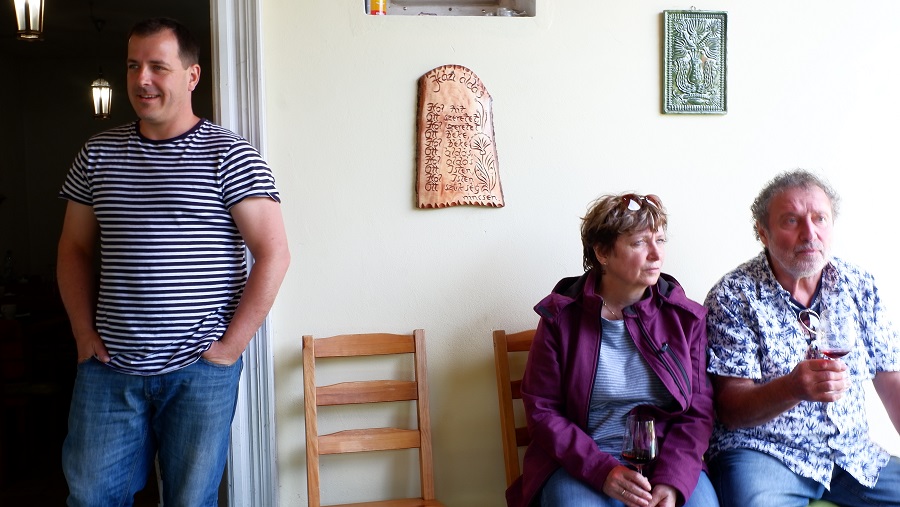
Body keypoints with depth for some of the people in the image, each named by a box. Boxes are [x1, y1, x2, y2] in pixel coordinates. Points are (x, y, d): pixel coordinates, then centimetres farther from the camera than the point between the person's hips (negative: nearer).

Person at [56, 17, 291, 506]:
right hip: (109, 365, 4)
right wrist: (84, 332, 5)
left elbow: (274, 254, -10)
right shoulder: (98, 153, 8)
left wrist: (231, 345, -11)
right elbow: (74, 247, 16)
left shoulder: (228, 155, -6)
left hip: (199, 371, -3)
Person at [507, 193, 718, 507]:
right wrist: (602, 471, -15)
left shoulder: (686, 318, 4)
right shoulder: (560, 317, -2)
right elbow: (542, 411, -2)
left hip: (667, 463, 2)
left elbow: (697, 411, 1)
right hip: (581, 466, -1)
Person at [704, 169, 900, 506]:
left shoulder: (859, 286, 7)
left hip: (853, 455, 6)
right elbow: (730, 410, -13)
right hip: (760, 451, -6)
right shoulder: (733, 297, -9)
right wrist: (793, 387, -31)